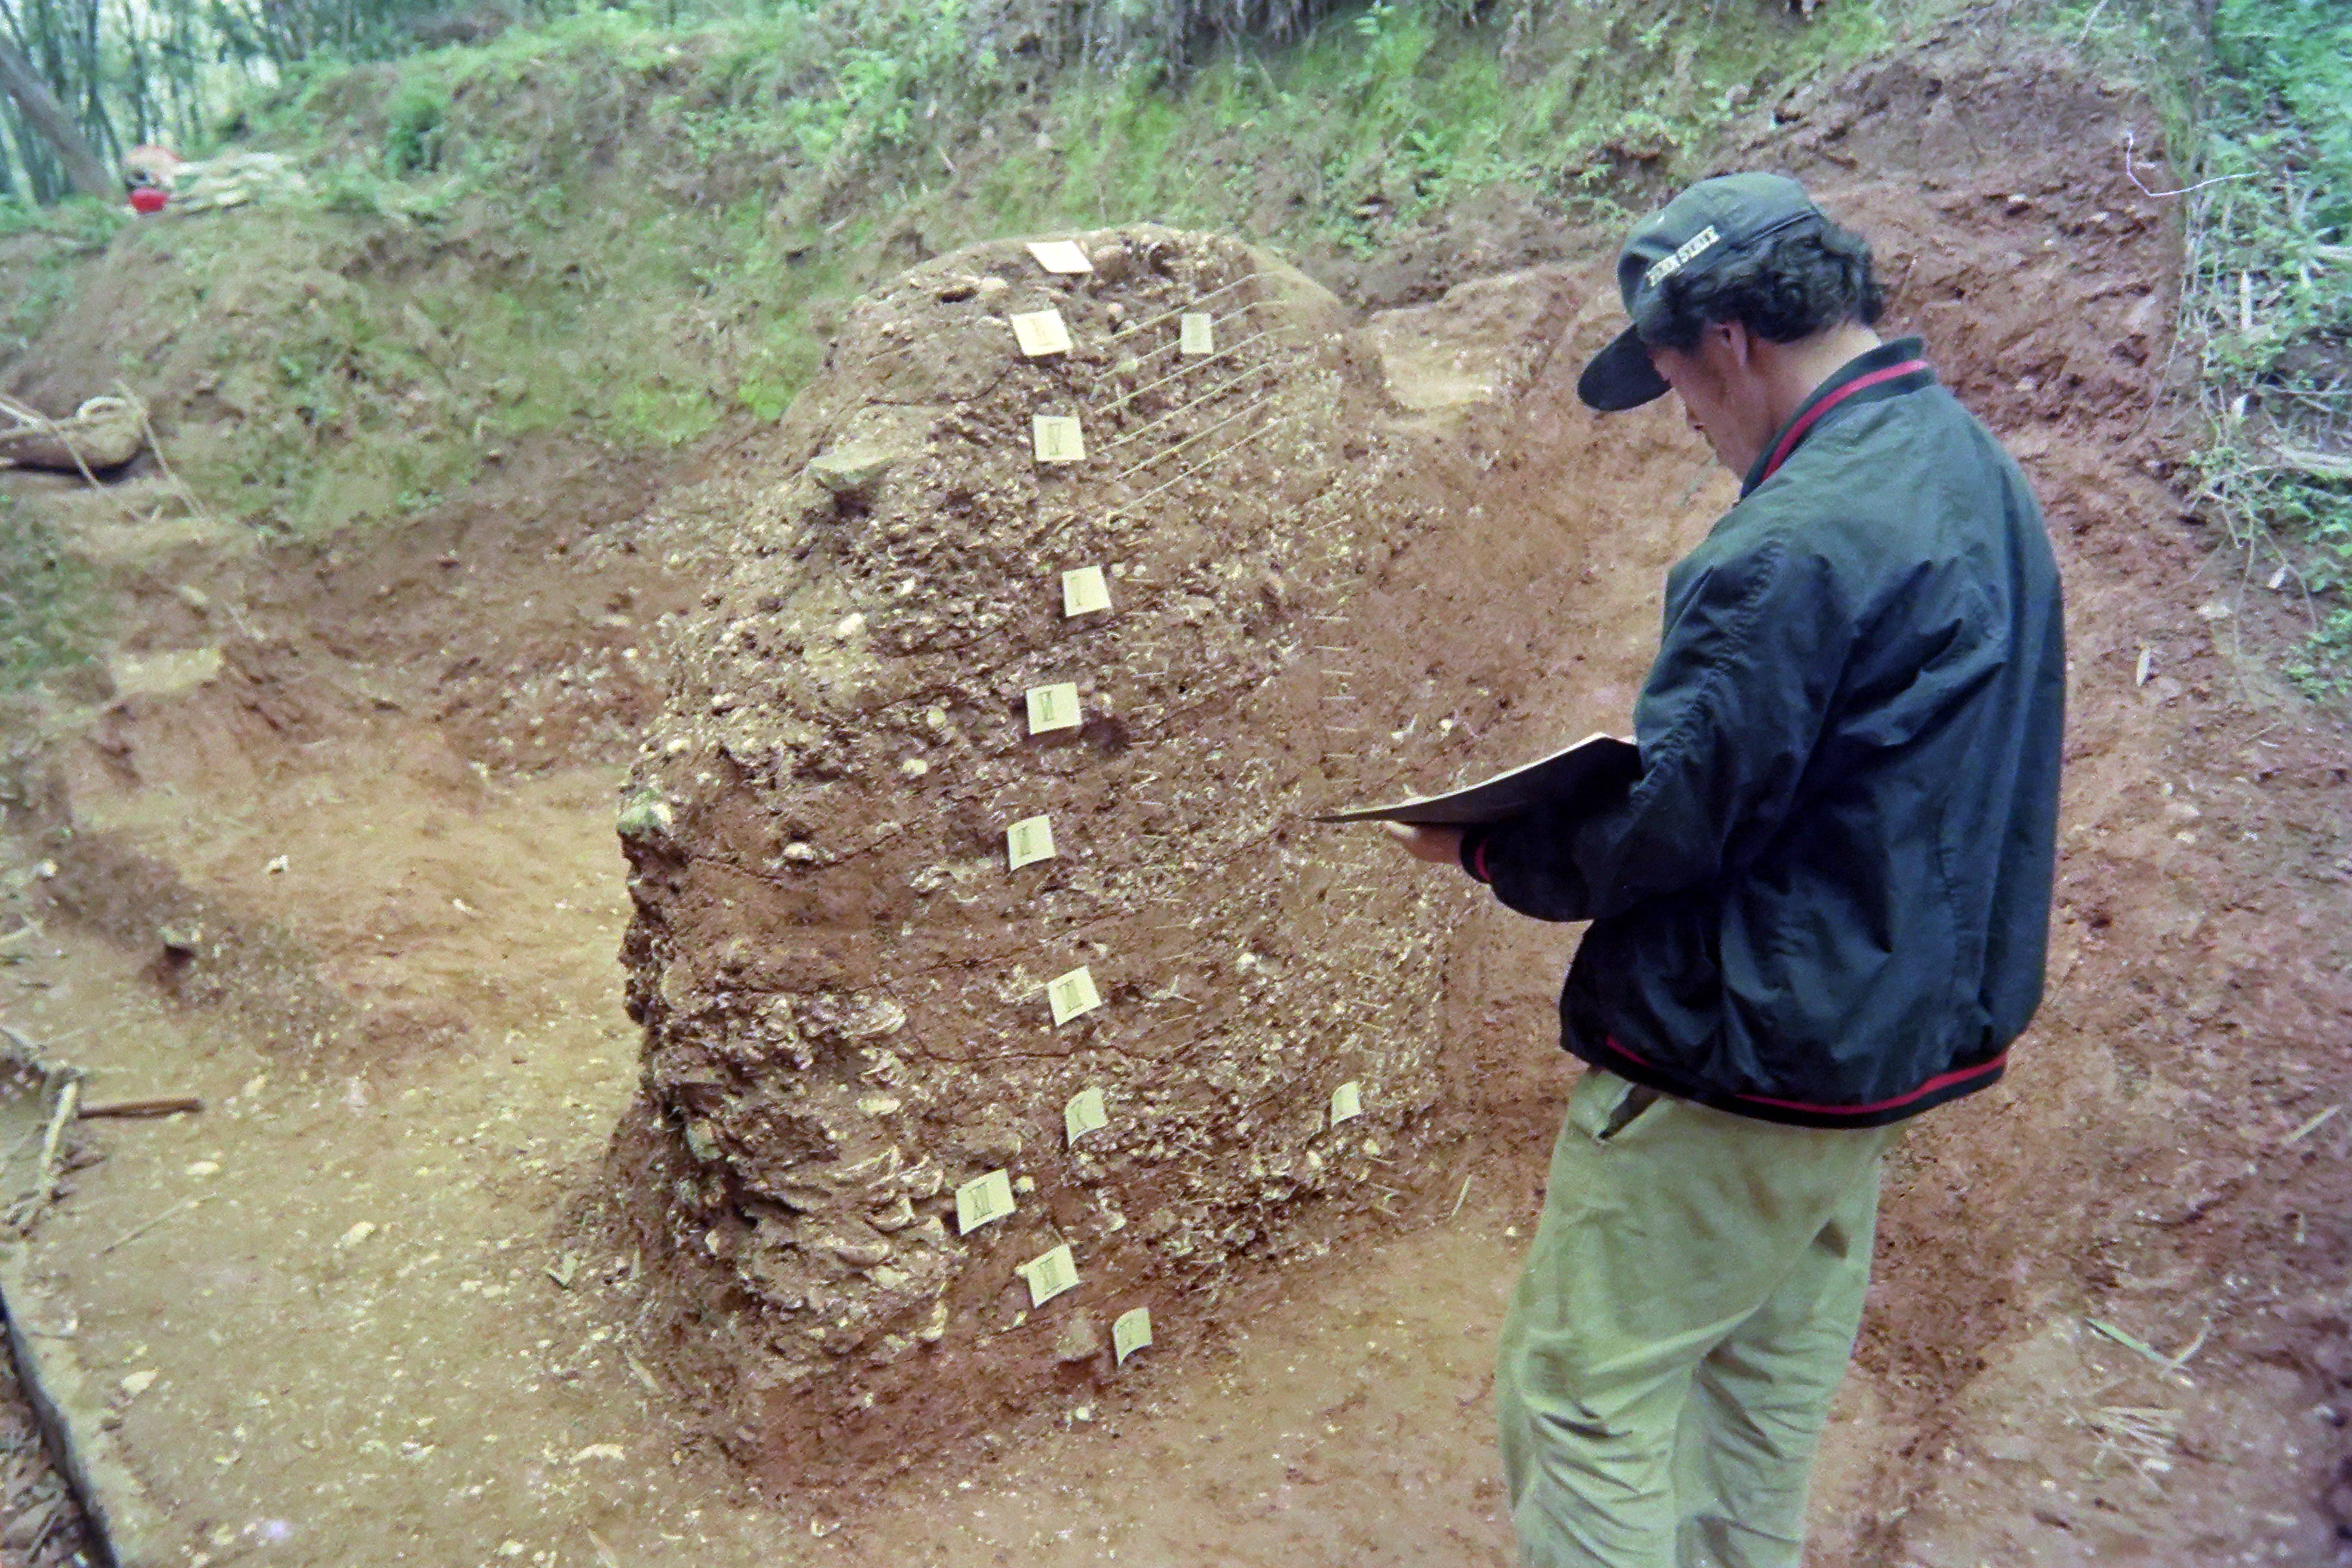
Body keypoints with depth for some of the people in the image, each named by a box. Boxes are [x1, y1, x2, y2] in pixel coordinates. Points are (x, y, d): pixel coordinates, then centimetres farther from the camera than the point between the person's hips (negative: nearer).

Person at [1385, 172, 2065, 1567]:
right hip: (1904, 1032, 10)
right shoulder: (1980, 474, 8)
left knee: (1583, 1403, 4)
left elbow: (1670, 820, -22)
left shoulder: (1798, 539, -23)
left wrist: (1488, 847, -6)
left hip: (1739, 1063, -10)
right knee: (1767, 1401, 23)